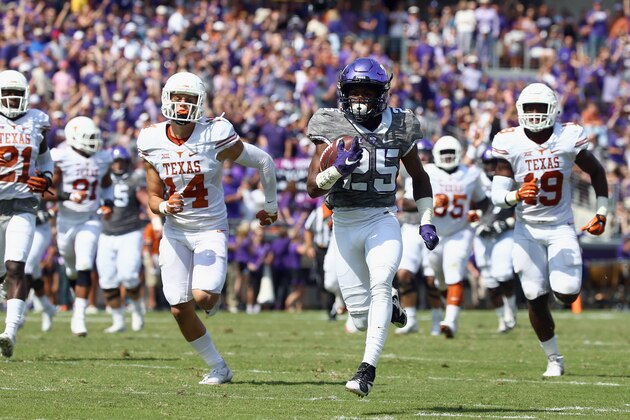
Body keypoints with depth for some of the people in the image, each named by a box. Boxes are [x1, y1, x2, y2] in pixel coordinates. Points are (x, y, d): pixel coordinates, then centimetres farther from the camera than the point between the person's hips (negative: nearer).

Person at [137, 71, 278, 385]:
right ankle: (218, 367, 17)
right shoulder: (153, 143, -5)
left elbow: (264, 162, -2)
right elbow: (153, 197, 2)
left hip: (211, 229, -3)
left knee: (203, 297, -22)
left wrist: (271, 205, 10)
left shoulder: (215, 137, -15)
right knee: (180, 310, -2)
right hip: (175, 232, 3)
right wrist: (165, 206, -22)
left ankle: (213, 297, 17)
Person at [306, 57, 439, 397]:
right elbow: (313, 187, -10)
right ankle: (389, 307, 38)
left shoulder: (398, 127, 0)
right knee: (362, 319, 0)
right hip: (344, 224, 1)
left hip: (382, 220, 0)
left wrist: (426, 222, 10)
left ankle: (368, 369, -28)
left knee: (380, 284, -27)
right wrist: (338, 168, -28)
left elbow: (419, 177, 17)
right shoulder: (331, 127, -5)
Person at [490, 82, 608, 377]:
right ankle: (554, 360, 17)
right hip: (527, 230, 0)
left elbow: (596, 172, 8)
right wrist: (517, 195, -33)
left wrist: (601, 213, 5)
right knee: (536, 299, -1)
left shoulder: (569, 137, -8)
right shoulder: (509, 142, -8)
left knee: (566, 294, -14)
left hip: (561, 228, 0)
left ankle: (568, 277, 24)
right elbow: (497, 194, -12)